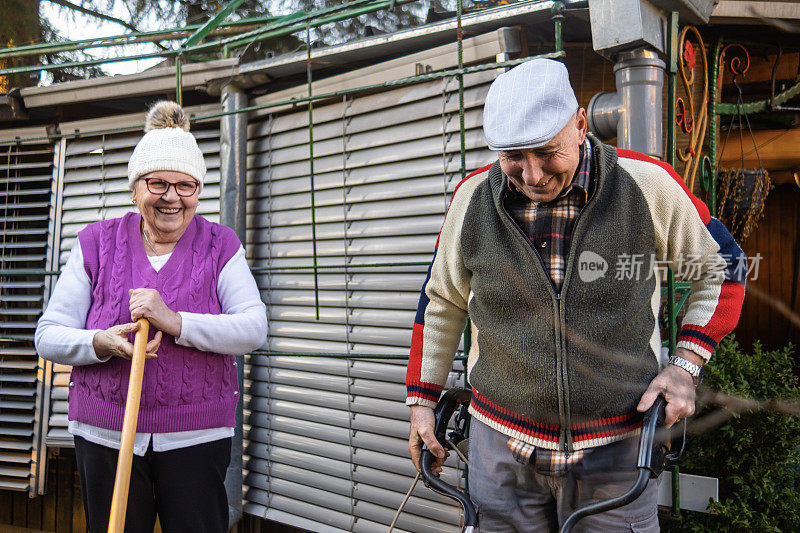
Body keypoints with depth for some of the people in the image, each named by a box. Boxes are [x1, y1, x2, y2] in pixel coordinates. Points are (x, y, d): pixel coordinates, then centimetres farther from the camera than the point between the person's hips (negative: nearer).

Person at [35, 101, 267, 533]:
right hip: (105, 436, 1)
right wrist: (101, 343, -20)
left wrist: (176, 323, -24)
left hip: (197, 437, -1)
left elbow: (255, 328, -11)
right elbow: (48, 335, 1)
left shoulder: (220, 246, 2)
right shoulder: (96, 244, 4)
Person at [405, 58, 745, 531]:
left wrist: (686, 364, -7)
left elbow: (723, 266, 4)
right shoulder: (472, 198, -6)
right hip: (502, 441, 2)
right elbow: (442, 303, 8)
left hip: (616, 443, -1)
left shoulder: (648, 185, -11)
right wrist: (422, 398, 9)